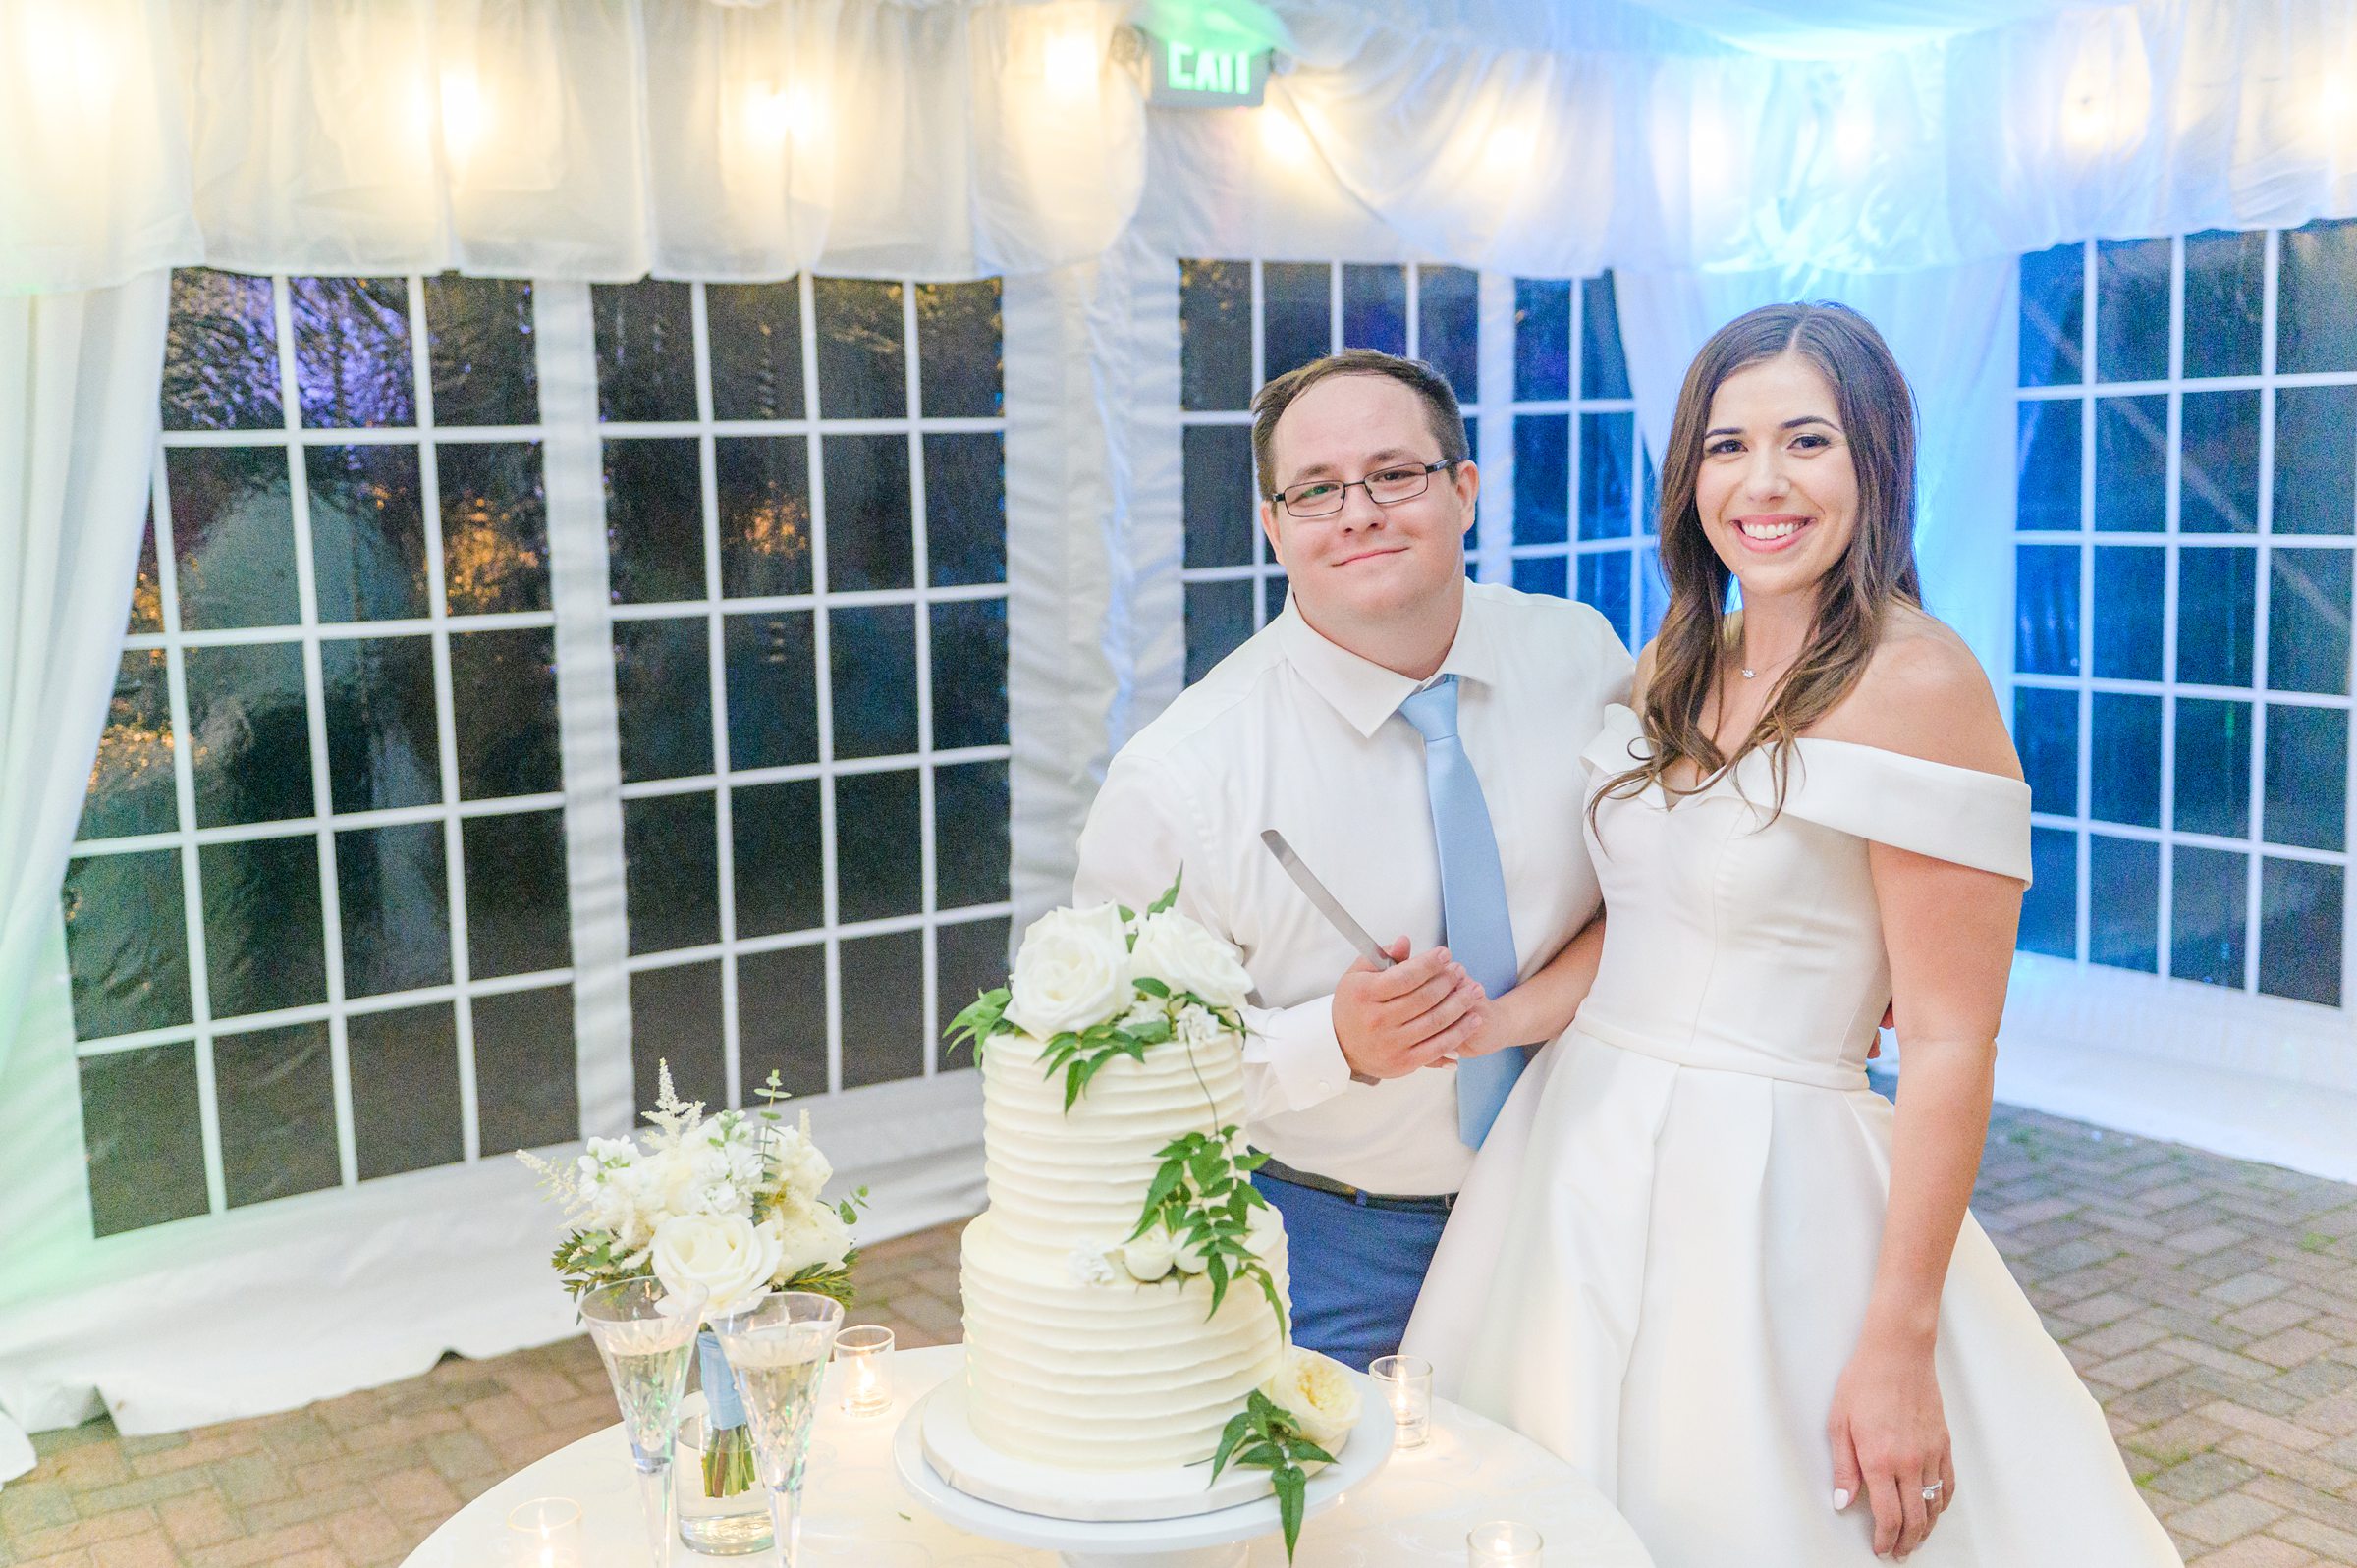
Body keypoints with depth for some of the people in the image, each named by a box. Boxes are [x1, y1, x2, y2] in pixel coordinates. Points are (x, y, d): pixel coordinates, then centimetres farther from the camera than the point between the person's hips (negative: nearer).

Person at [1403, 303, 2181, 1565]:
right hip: (1578, 1164, 7)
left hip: (1766, 1198, -7)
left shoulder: (1916, 681, -15)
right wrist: (1488, 1017, 4)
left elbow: (1950, 1046, -16)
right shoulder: (1676, 667, 7)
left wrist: (1900, 1343, -17)